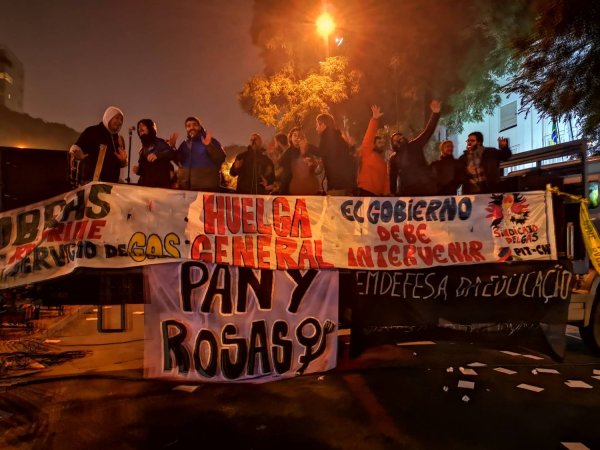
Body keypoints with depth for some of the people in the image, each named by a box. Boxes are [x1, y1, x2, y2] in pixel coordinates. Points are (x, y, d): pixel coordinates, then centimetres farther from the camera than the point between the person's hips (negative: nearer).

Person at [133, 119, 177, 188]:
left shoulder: (159, 143, -2)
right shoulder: (143, 148, 21)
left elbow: (173, 153, -20)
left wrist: (157, 155, -34)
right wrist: (138, 170, 5)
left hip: (159, 185, -7)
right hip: (144, 184, 7)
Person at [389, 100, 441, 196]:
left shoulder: (414, 146, 8)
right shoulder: (393, 158, 12)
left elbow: (427, 131, -1)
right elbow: (393, 177, 13)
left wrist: (435, 114, -13)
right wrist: (393, 193, 6)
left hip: (425, 188, -1)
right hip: (406, 192, 1)